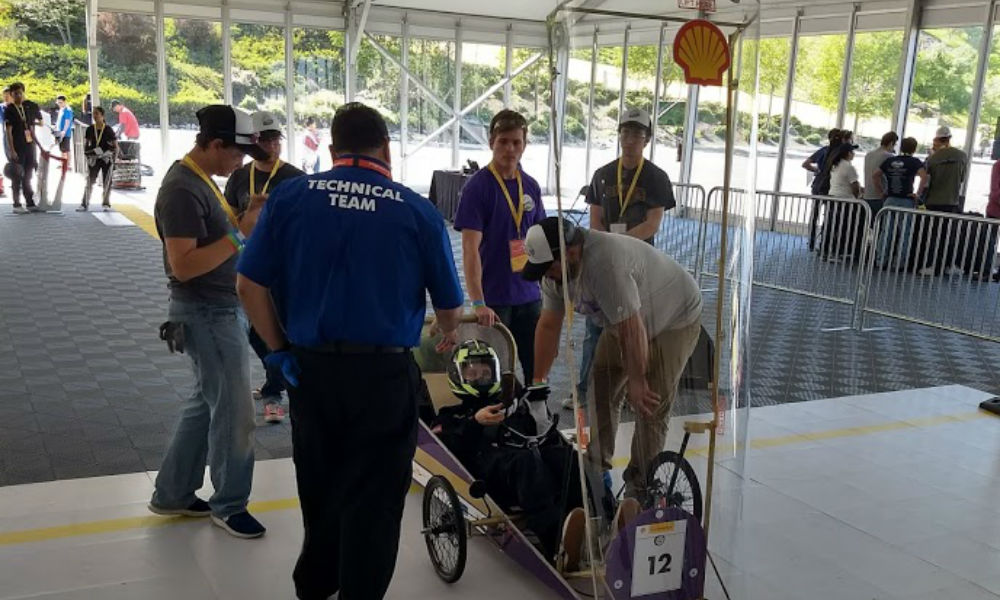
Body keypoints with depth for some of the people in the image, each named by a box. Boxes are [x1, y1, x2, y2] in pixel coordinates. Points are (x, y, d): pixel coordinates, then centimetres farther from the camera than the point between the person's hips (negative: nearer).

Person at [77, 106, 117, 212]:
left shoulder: (108, 130, -4)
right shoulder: (90, 129, 4)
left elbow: (115, 145, -1)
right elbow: (86, 143, 13)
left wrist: (112, 154, -13)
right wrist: (86, 152, 1)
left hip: (106, 158, -2)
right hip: (93, 159, 2)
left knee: (107, 182, 6)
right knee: (89, 181, 1)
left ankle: (106, 204, 17)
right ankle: (84, 204, 3)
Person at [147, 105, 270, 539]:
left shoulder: (201, 178, 10)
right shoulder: (183, 189, -21)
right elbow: (183, 265, -27)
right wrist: (239, 236, -27)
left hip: (221, 309, 10)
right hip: (207, 314, -10)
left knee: (207, 403, 18)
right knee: (235, 412, 0)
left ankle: (173, 494, 30)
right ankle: (229, 505, 18)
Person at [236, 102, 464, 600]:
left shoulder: (288, 197, -1)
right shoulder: (417, 210, -5)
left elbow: (249, 284, -3)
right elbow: (448, 303, 3)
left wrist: (278, 350, 6)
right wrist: (448, 334, 24)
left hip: (309, 366, 4)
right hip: (384, 372, -3)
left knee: (319, 483, 24)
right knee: (372, 496, 11)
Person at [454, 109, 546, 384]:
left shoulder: (531, 186, 6)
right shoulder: (478, 186, -11)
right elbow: (470, 248, -17)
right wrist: (478, 303, -24)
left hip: (529, 294, 5)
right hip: (493, 298, -5)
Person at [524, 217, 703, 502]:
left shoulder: (606, 264, -40)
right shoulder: (556, 267, -12)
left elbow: (632, 331, -34)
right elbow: (549, 325, -5)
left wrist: (636, 381, -24)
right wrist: (538, 382, -2)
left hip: (674, 319, -8)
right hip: (624, 321, 8)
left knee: (650, 405, -9)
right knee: (601, 391, 7)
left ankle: (640, 486, 5)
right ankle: (597, 467, 23)